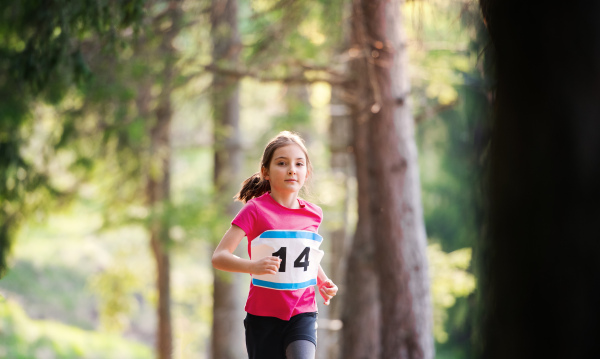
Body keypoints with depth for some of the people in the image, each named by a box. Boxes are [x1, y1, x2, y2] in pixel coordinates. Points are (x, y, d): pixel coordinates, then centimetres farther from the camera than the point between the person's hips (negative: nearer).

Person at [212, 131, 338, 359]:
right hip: (263, 316, -2)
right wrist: (253, 266, -31)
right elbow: (219, 257, -14)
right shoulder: (255, 211, -8)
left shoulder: (313, 214, 5)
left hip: (302, 314, 2)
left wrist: (323, 282, 8)